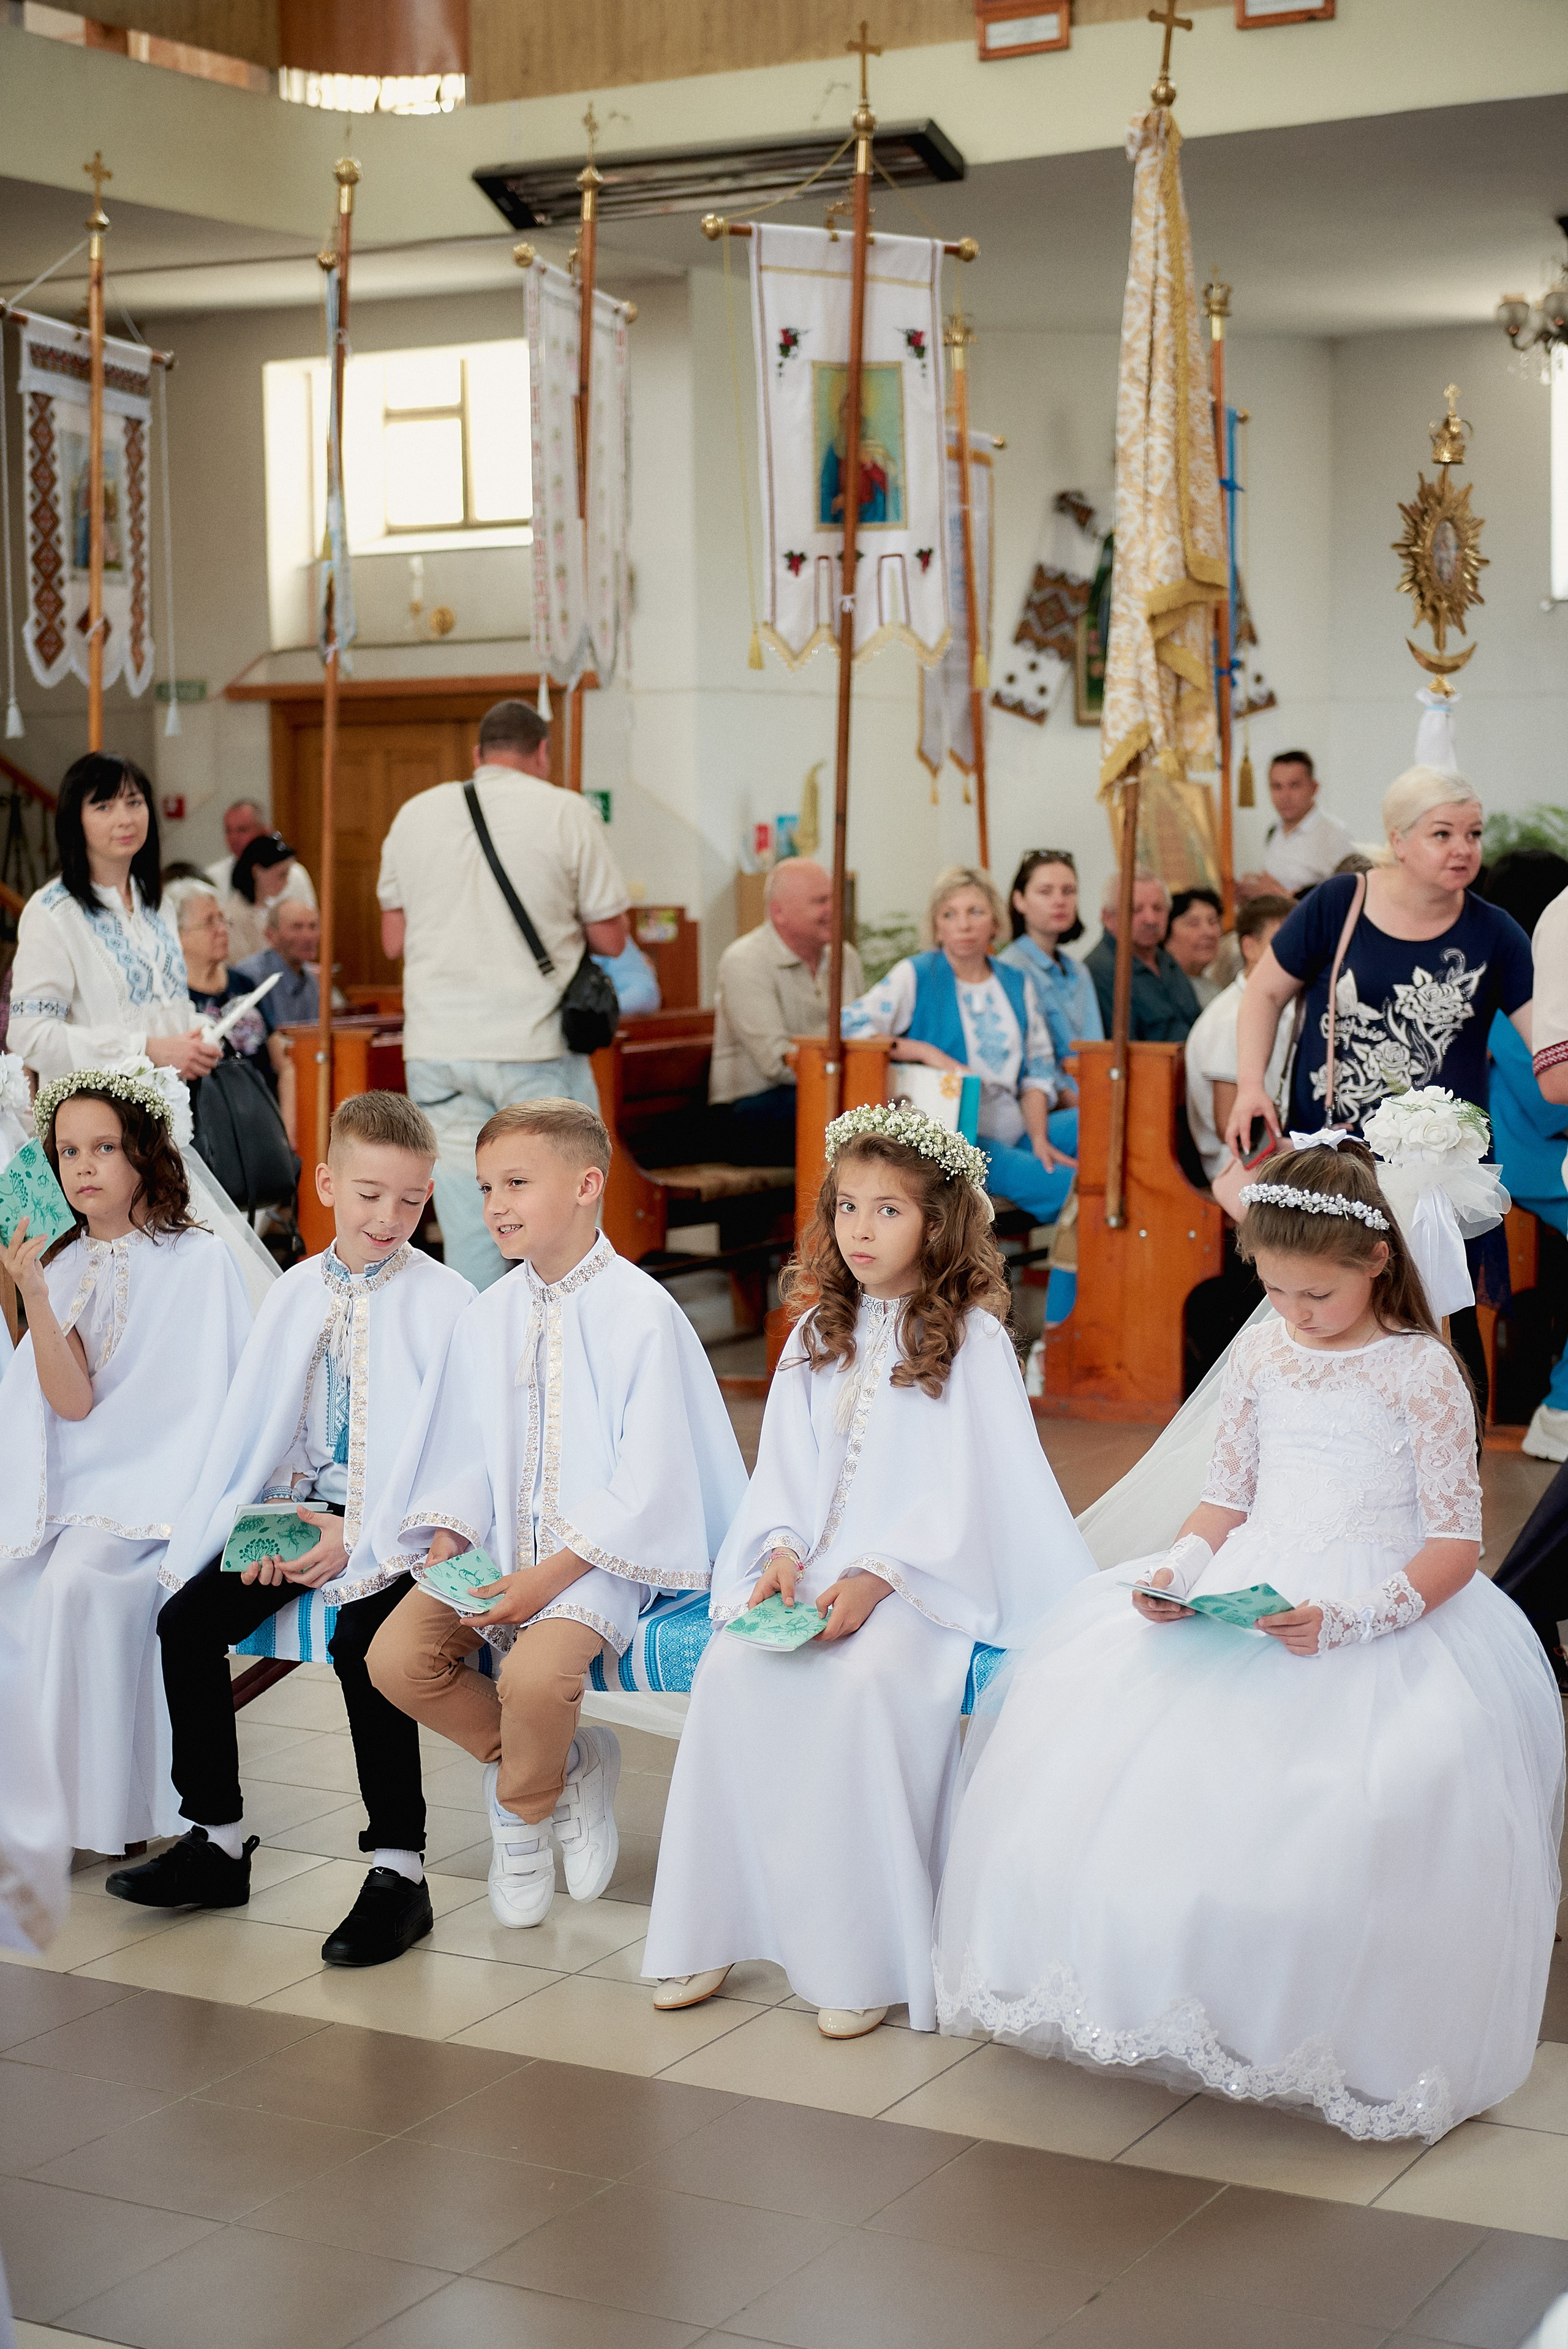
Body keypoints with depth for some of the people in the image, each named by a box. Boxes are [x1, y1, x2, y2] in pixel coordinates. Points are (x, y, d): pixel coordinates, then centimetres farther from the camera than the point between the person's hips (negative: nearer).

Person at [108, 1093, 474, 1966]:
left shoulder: (445, 1301, -7)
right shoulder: (297, 1293, 10)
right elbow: (253, 1424, 12)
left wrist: (361, 1538, -19)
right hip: (304, 1507, 6)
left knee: (361, 1636, -31)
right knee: (187, 1618, -9)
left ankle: (400, 1869, -18)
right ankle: (217, 1841, 6)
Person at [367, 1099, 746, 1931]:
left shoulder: (642, 1314, -11)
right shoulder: (486, 1318, 9)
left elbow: (647, 1479, -14)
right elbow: (467, 1455, 13)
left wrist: (551, 1576, -20)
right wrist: (450, 1538, -7)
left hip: (600, 1554, -6)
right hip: (497, 1547, 6)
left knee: (534, 1675, -32)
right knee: (395, 1656, -16)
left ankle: (521, 1806, 4)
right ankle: (565, 1770, 5)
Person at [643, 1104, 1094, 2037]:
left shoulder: (972, 1339, -3)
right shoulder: (819, 1333, 15)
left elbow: (958, 1488, -9)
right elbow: (786, 1462, 13)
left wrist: (874, 1581, -18)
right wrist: (784, 1551, -6)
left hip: (923, 1576, -5)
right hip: (812, 1567, 5)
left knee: (863, 1681, -32)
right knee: (732, 1669, -22)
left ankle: (862, 1958, -23)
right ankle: (711, 1932, -14)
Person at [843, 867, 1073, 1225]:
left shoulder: (1017, 983, 17)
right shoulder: (916, 976, 3)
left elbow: (1038, 1070, 15)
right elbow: (850, 1027, -10)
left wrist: (1039, 1138, -2)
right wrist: (929, 1054, -17)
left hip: (1015, 1131, 6)